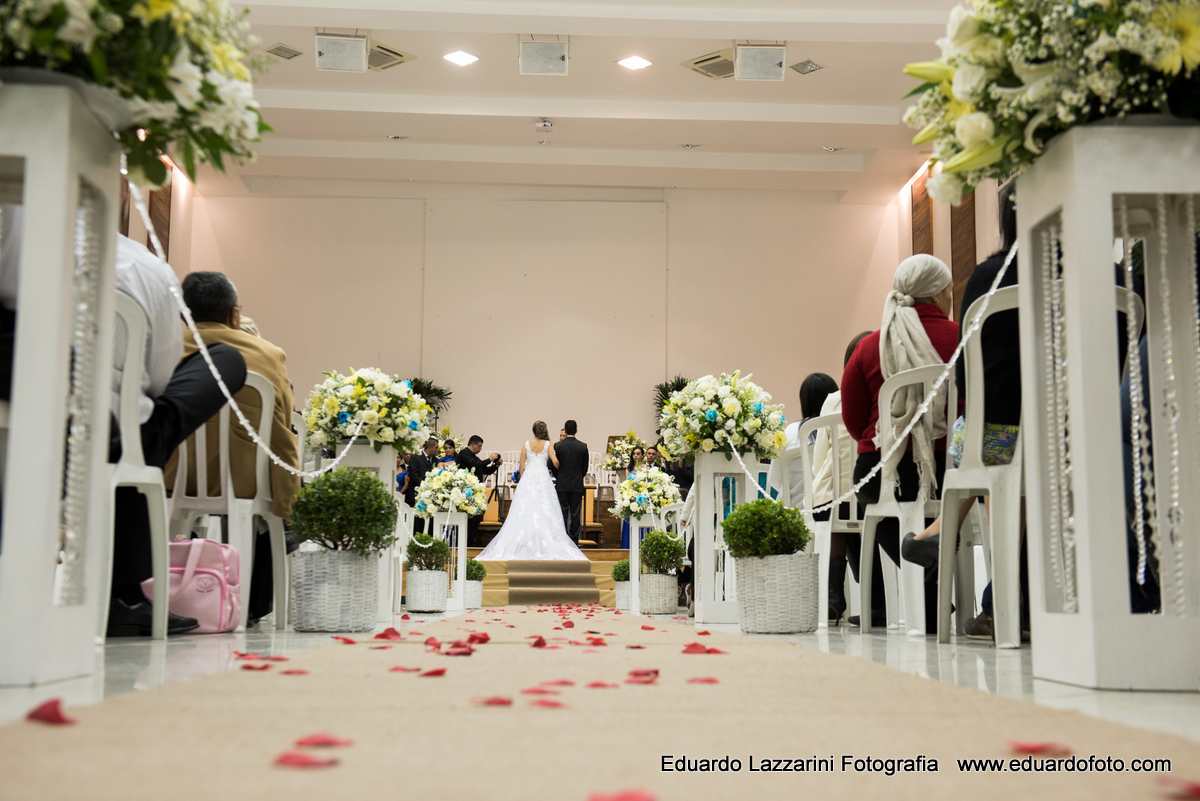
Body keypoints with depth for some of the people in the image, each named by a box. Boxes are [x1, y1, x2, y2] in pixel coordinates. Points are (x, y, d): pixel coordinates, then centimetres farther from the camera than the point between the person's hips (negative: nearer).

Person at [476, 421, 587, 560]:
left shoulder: (527, 444, 6)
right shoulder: (548, 444, 1)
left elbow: (522, 465, 6)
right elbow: (555, 461, -7)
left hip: (528, 476, 1)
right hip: (543, 476, -1)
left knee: (525, 510, 1)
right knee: (544, 510, -2)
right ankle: (544, 542, -7)